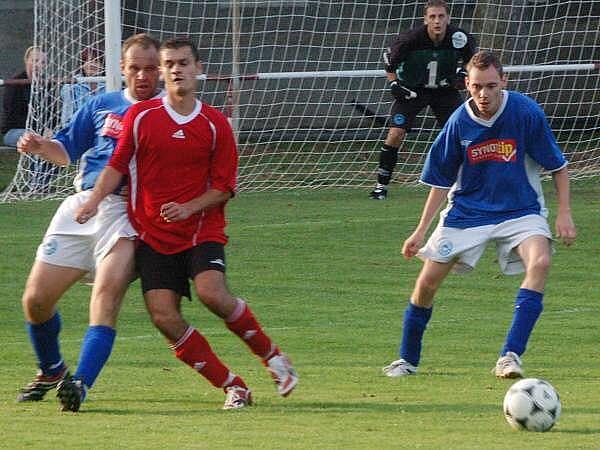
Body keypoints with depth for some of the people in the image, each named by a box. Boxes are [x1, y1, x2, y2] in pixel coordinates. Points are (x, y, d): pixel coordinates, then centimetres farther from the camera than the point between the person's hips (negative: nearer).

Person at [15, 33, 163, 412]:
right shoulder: (102, 105, 17)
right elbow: (67, 149, 24)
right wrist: (41, 147, 3)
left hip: (129, 213, -4)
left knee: (109, 289, -29)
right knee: (35, 300, 1)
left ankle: (81, 383, -36)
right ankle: (51, 371, 29)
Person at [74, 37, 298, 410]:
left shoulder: (215, 124, 1)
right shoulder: (141, 116, 3)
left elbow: (225, 186, 1)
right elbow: (118, 166, 7)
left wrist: (188, 207, -15)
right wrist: (94, 200, -10)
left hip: (202, 229, -2)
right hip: (153, 235, 2)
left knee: (213, 293, -28)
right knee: (164, 316, -14)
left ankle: (272, 356, -6)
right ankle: (233, 386, -4)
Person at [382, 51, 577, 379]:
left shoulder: (527, 112, -15)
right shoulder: (459, 123, -9)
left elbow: (558, 166, -4)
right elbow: (441, 181, 3)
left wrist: (564, 213, -11)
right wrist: (421, 231, 1)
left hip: (520, 211, -2)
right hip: (467, 212, 2)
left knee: (540, 262, -31)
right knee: (426, 283, -3)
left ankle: (510, 356, -31)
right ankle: (407, 360, 21)